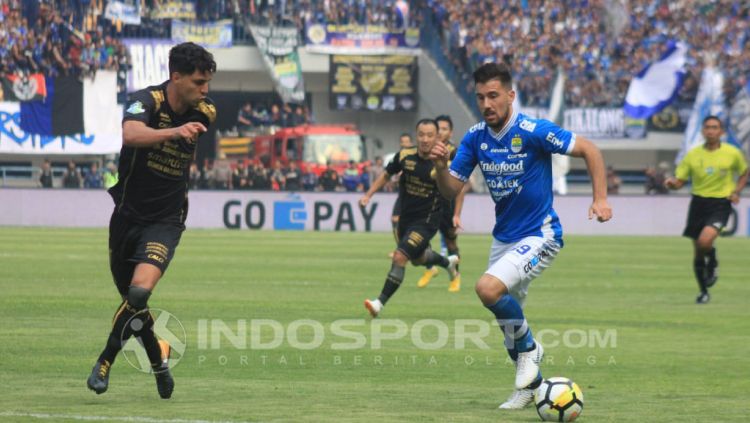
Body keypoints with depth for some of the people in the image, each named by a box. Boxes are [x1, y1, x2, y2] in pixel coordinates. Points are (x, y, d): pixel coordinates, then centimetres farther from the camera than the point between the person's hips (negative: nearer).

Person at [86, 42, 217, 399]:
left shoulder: (204, 111, -4)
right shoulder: (147, 101, -19)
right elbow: (131, 134, -43)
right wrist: (174, 132, -56)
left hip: (166, 220, 1)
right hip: (128, 214, -1)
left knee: (140, 290, -23)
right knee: (132, 299, 10)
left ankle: (105, 361, -7)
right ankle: (158, 361, 35)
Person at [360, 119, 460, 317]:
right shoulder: (405, 156, -9)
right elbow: (386, 175, 8)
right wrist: (368, 195, 3)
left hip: (426, 221, -6)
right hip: (406, 217, 6)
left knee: (399, 257, -19)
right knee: (418, 258, 26)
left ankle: (380, 303, -10)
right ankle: (447, 262, 58)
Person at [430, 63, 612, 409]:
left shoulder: (534, 131, -19)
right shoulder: (475, 137, -1)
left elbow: (589, 150, -11)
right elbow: (451, 190, 1)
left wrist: (600, 199, -19)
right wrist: (440, 166, -20)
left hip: (539, 236, -7)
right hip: (503, 237, 7)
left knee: (488, 289, -27)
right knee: (508, 319, 12)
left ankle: (528, 348, -3)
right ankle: (531, 385, 33)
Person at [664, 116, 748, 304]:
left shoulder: (732, 153, -2)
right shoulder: (693, 155, 0)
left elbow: (744, 174, 14)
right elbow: (679, 181, 1)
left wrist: (736, 192, -2)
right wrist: (672, 183, -22)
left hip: (721, 204, -3)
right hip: (698, 202, 3)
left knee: (705, 240, -28)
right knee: (697, 253, 6)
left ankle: (712, 265, 7)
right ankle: (703, 292, 26)